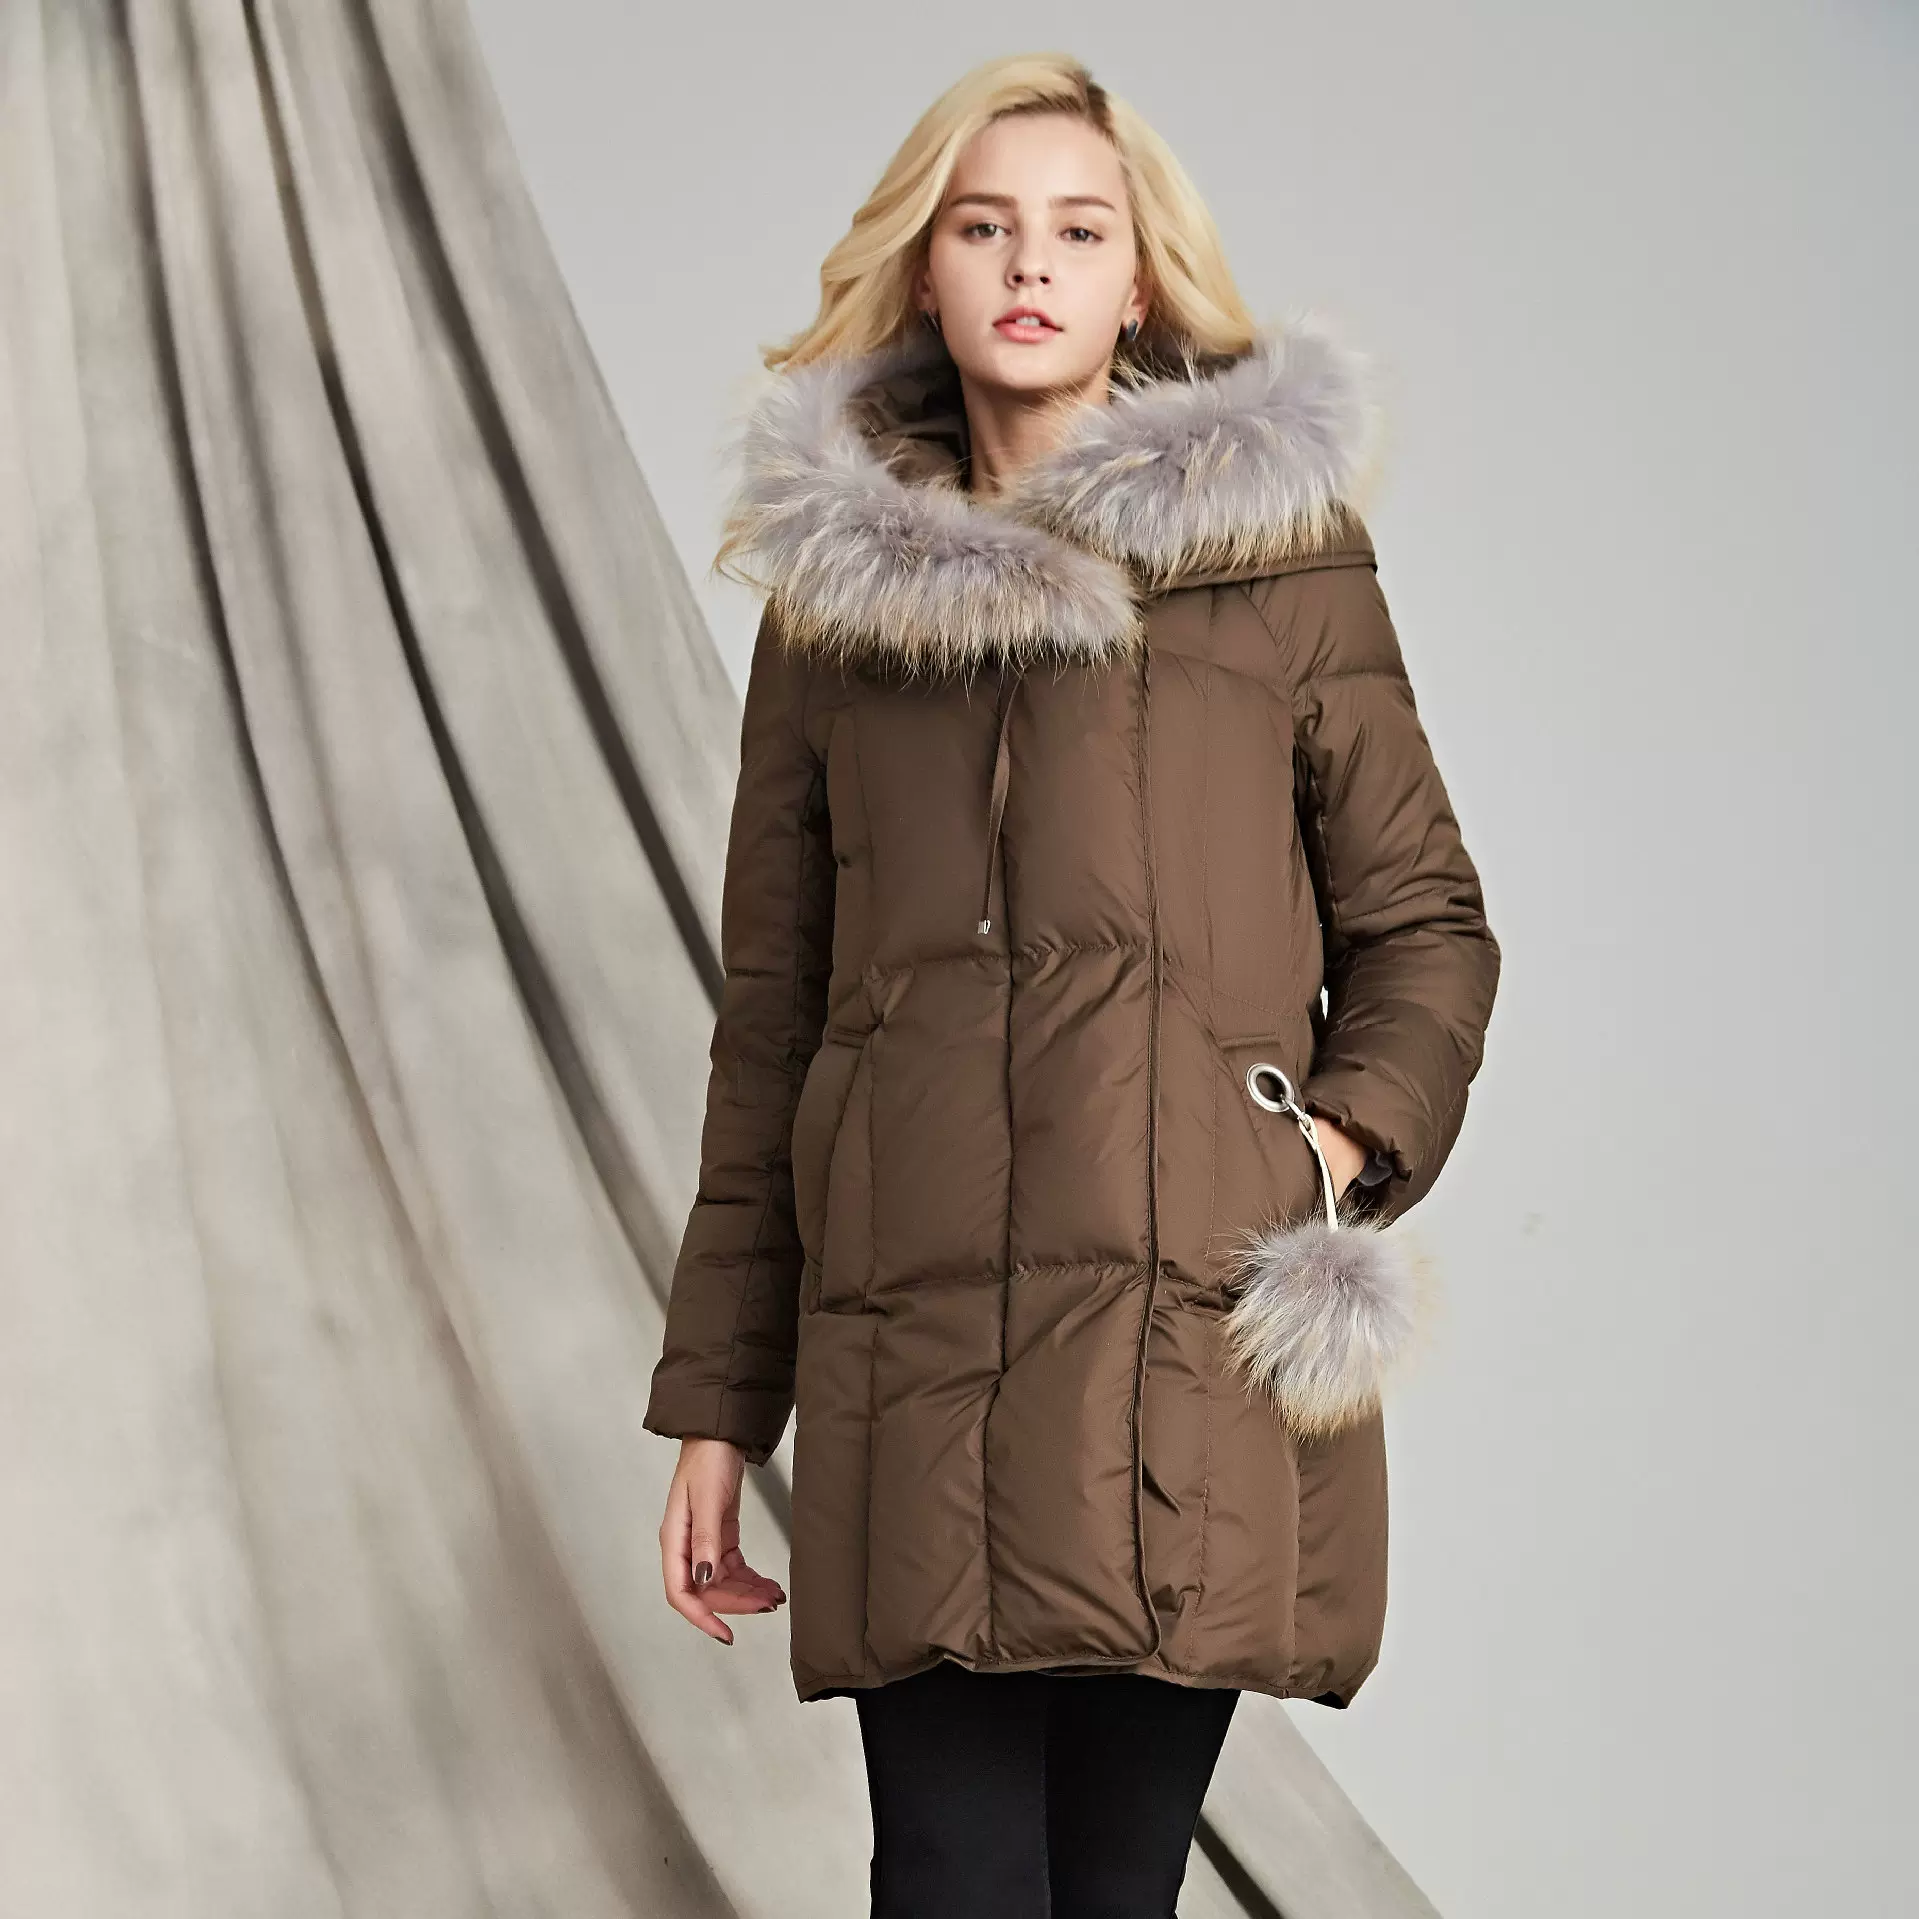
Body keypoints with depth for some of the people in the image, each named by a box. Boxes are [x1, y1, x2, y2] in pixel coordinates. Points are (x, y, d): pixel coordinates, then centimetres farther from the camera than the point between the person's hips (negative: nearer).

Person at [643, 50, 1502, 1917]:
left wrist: (1346, 1147, -6)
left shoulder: (1281, 555, 7)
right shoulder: (834, 589, 12)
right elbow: (771, 1008, 14)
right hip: (915, 1365, 1)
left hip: (1195, 1345, -1)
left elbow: (1427, 923, 13)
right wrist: (715, 1404, 11)